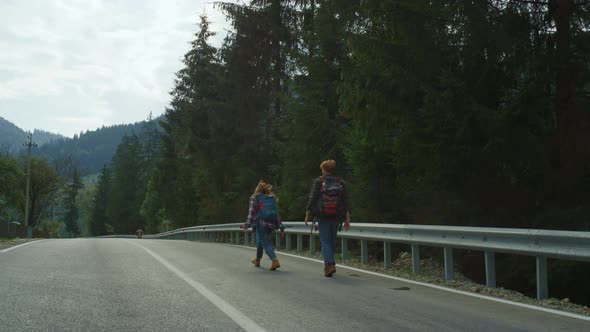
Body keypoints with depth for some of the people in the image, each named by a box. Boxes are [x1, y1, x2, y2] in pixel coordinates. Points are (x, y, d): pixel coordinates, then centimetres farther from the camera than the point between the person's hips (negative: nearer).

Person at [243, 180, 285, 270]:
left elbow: (251, 211, -9)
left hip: (261, 223, -5)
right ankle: (257, 260, 39)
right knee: (260, 241, 24)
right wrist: (280, 226, 11)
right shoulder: (272, 198, 14)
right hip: (271, 224, 5)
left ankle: (275, 261, -22)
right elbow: (276, 212, 11)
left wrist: (248, 224, -14)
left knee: (265, 243, -4)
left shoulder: (255, 198, 2)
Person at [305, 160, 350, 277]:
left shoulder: (318, 181, -3)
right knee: (332, 240, 17)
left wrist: (307, 215, 1)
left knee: (325, 241, -1)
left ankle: (330, 264, -20)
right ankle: (329, 264, 25)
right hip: (336, 217, 3)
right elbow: (346, 201, 1)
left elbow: (312, 199, -5)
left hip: (323, 216, -3)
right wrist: (347, 219, 1)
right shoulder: (340, 182, 6)